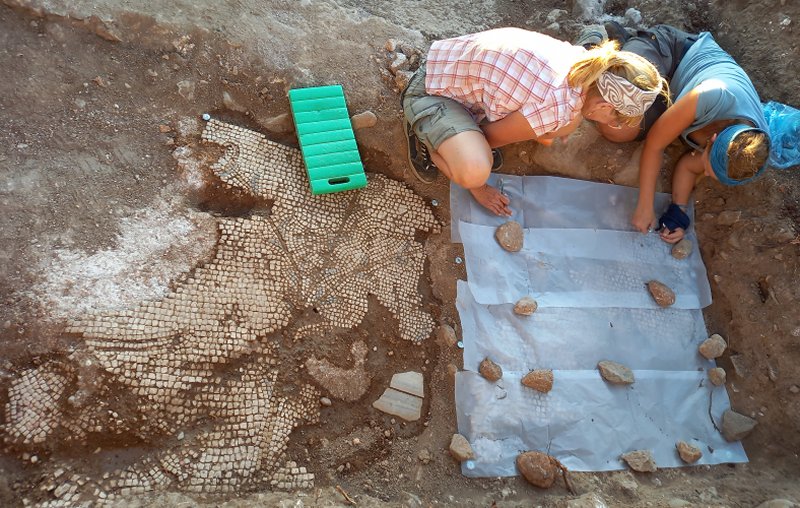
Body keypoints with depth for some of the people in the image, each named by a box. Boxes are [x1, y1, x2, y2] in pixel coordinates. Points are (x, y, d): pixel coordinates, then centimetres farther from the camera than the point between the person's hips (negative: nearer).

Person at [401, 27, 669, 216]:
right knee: (474, 172, -35)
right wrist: (477, 187, -2)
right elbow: (488, 136, -17)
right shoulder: (555, 110, -32)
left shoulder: (582, 60, -9)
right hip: (432, 92, -9)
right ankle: (425, 142, -1)